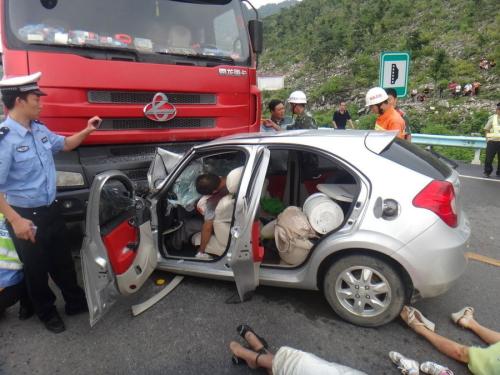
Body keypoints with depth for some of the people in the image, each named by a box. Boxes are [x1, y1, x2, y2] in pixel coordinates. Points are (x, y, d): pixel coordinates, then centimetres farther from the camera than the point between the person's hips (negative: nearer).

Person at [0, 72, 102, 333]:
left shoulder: (40, 130, 3)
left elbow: (64, 145, 23)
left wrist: (87, 131, 9)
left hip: (51, 209, 7)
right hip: (26, 215, -7)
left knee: (62, 260, 19)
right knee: (36, 268, 13)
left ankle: (75, 302, 38)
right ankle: (47, 313, 34)